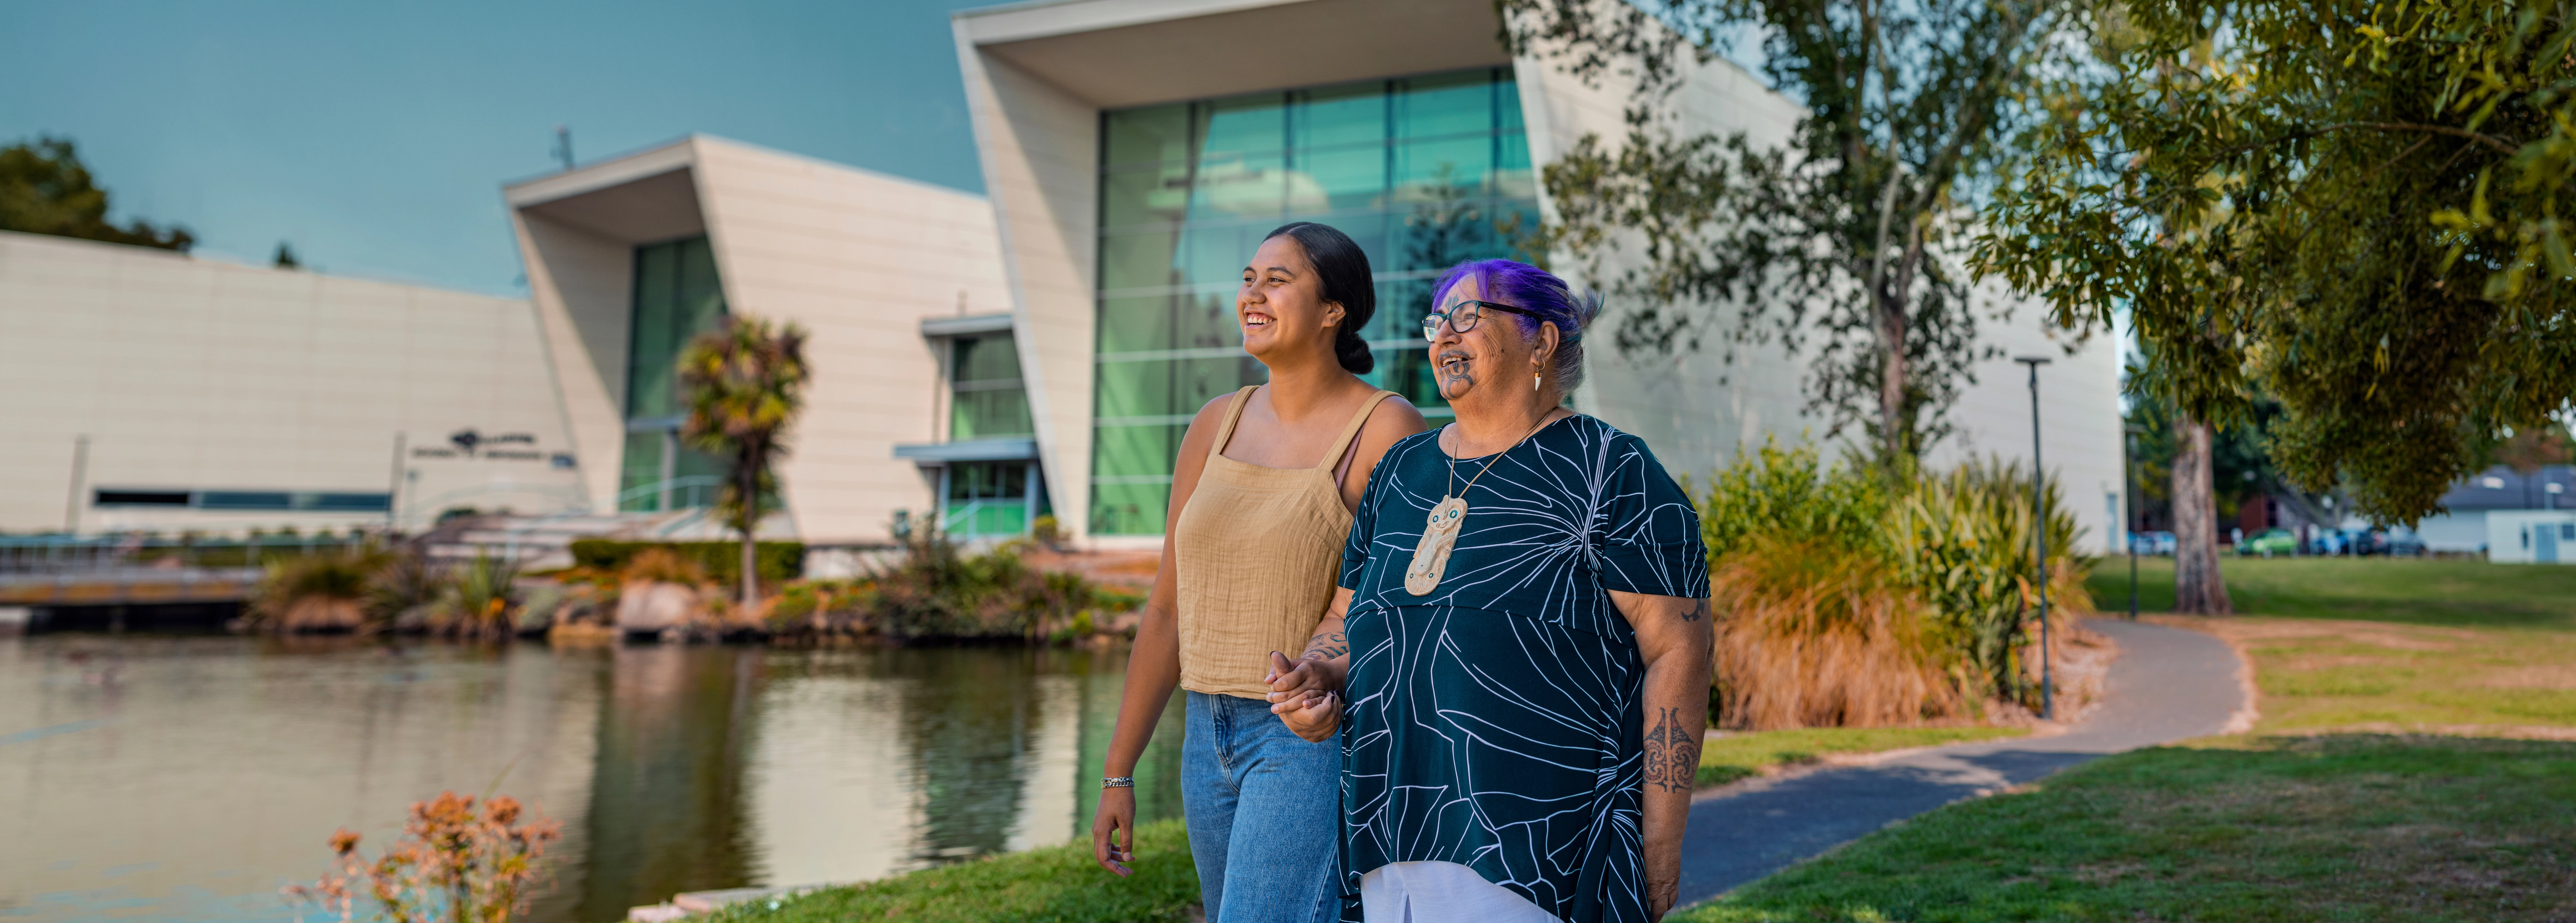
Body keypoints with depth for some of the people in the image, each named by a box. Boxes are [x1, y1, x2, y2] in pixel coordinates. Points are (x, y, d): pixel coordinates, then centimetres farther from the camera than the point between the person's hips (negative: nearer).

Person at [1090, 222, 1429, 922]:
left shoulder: (1387, 430, -10)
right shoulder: (1216, 425, 7)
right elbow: (1168, 611, 9)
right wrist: (1117, 776, 10)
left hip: (1318, 743, -6)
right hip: (1214, 737, 7)